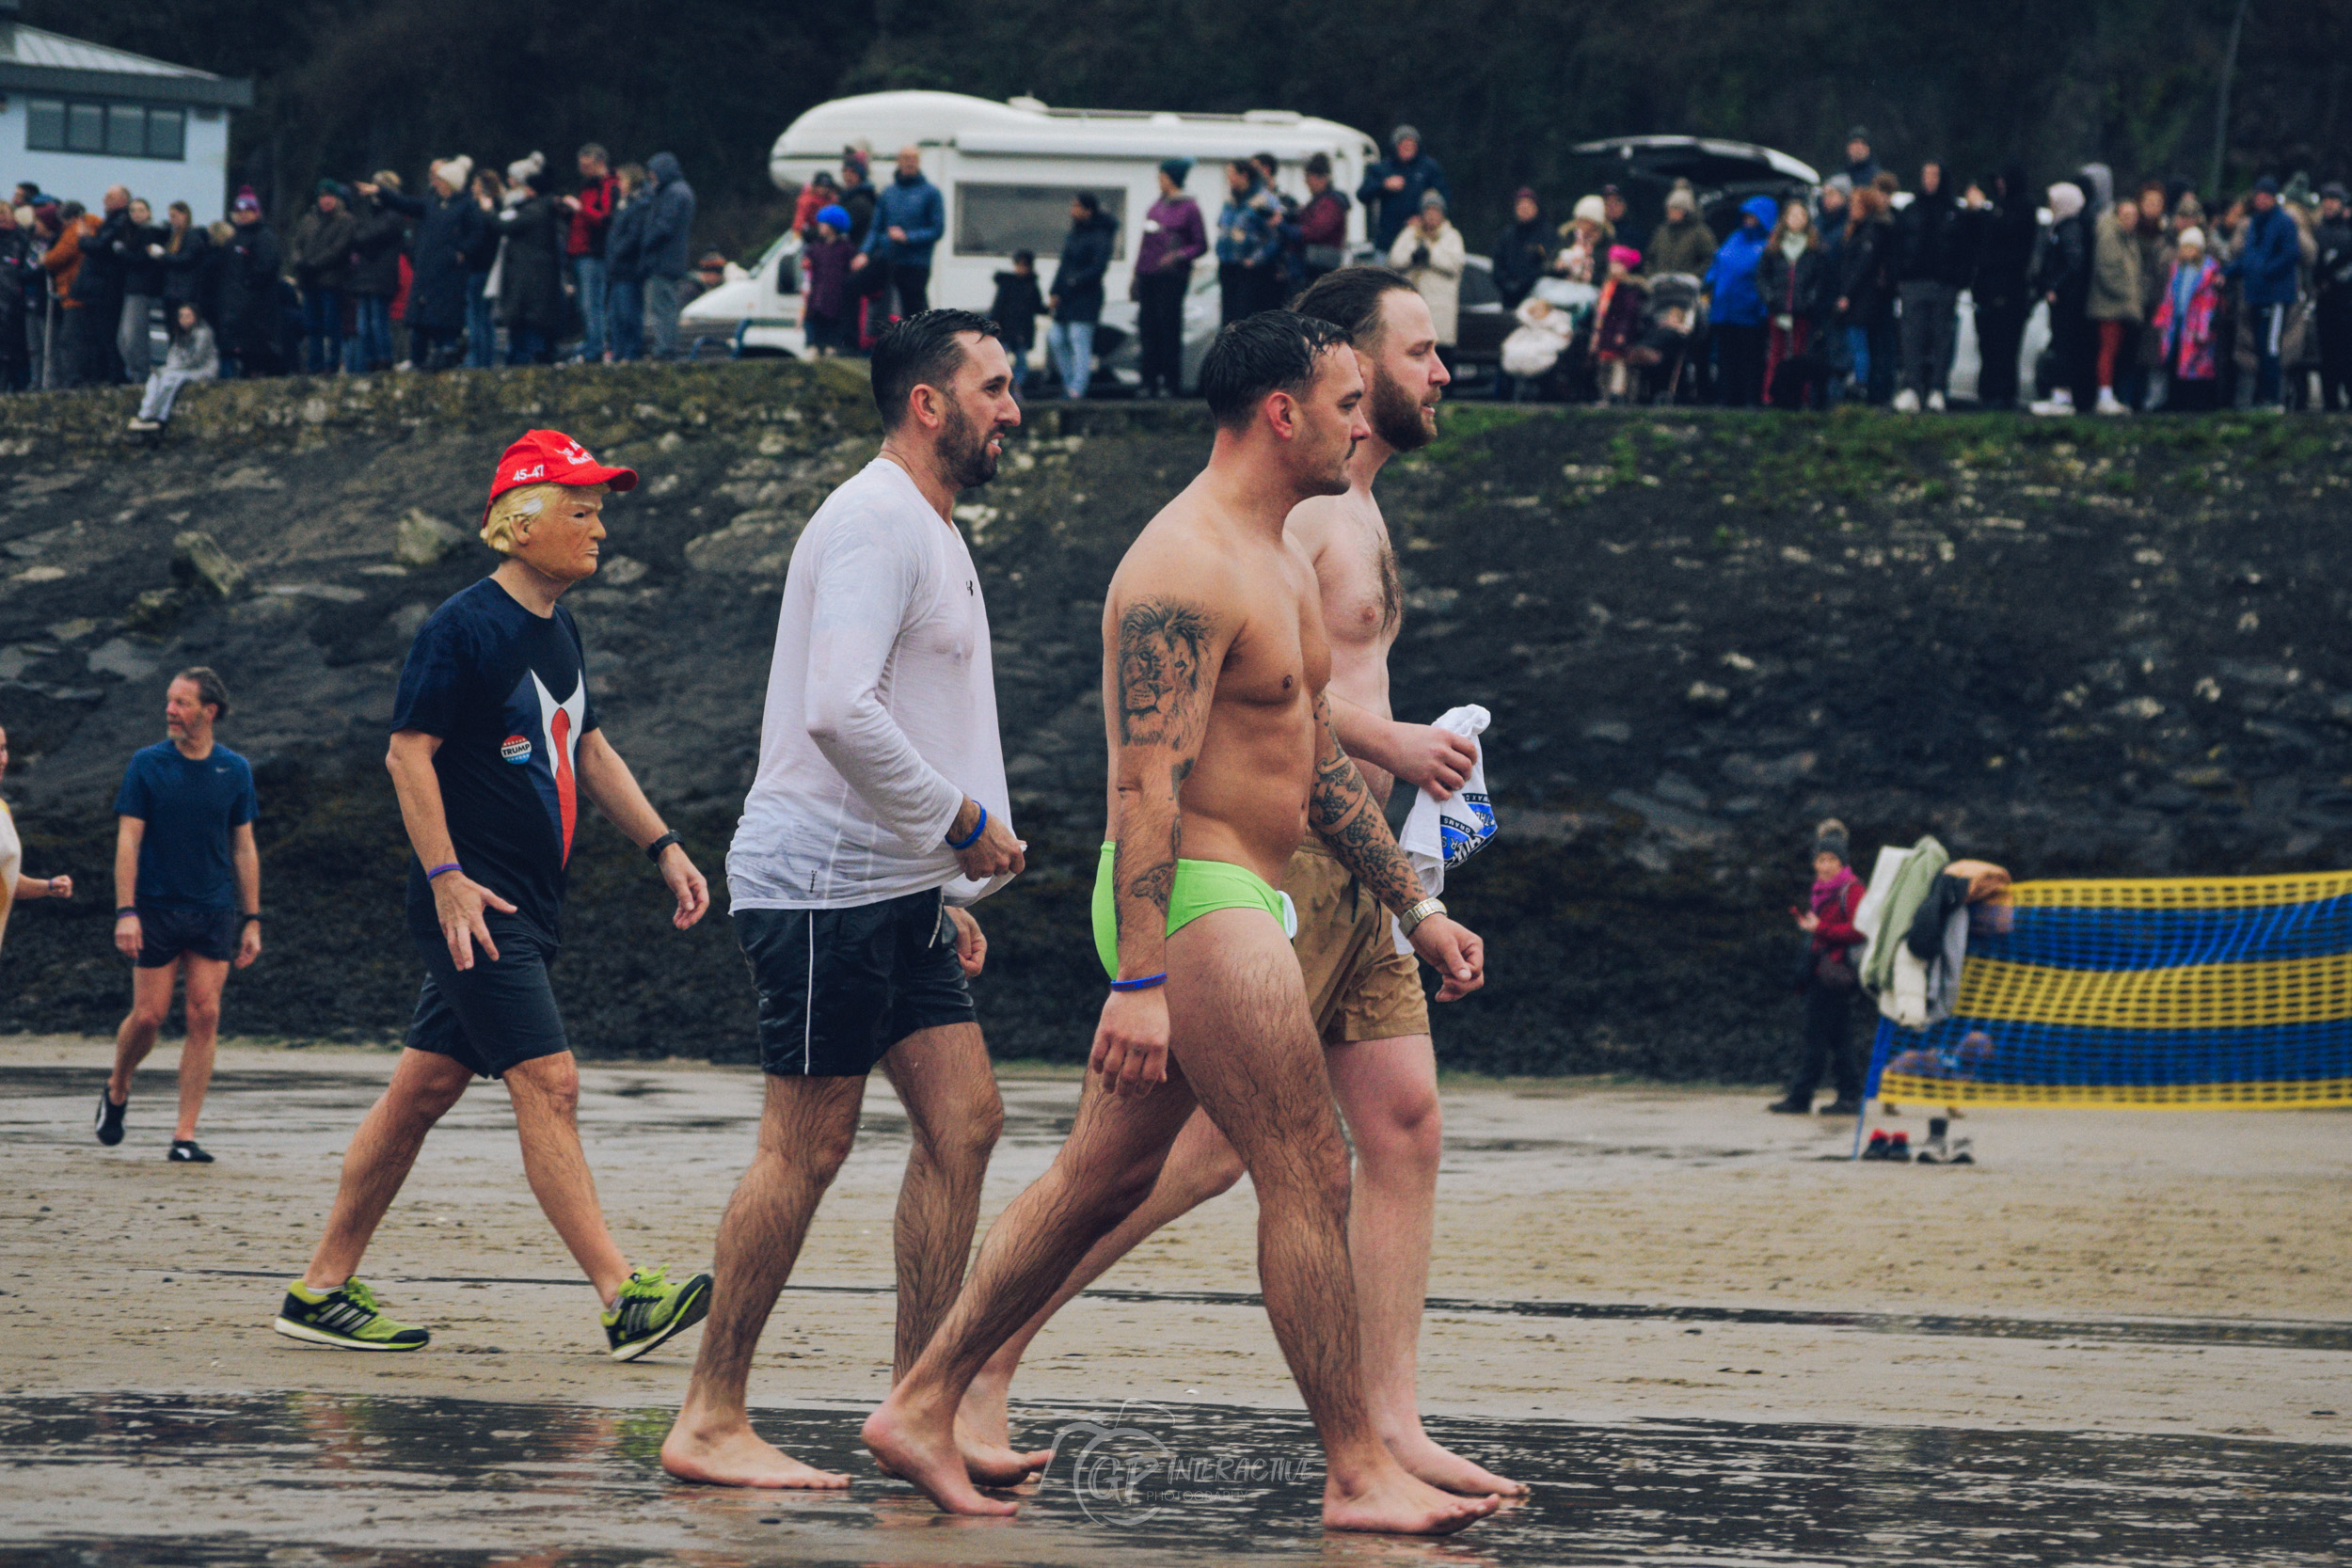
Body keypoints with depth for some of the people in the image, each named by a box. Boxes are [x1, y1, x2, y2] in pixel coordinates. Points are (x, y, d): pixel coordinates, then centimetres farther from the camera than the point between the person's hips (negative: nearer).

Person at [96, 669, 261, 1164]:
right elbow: (128, 840, -3)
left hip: (214, 913, 2)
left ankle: (185, 1136, -3)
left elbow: (244, 848, 11)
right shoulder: (147, 765, -1)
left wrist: (252, 920, 7)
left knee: (205, 1017, -6)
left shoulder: (234, 770, 5)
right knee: (148, 1015, -2)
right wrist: (125, 911, -12)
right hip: (157, 909, -2)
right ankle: (116, 1090, 29)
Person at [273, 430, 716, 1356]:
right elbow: (409, 753, -15)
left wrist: (662, 846, 18)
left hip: (526, 907, 9)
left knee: (426, 1088, 10)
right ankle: (624, 1301, -16)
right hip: (474, 905, -9)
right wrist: (447, 878, -21)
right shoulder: (464, 628, -12)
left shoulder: (558, 630, 15)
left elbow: (587, 750, 25)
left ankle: (322, 1288, 16)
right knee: (547, 1085, -13)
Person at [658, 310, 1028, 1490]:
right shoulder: (875, 524, -14)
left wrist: (945, 891, 22)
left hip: (893, 889, 10)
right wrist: (963, 819, -16)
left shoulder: (930, 533, 20)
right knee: (806, 1150, -7)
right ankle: (709, 1422, -1)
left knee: (964, 1121, 5)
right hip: (824, 883, -10)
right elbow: (840, 713, -25)